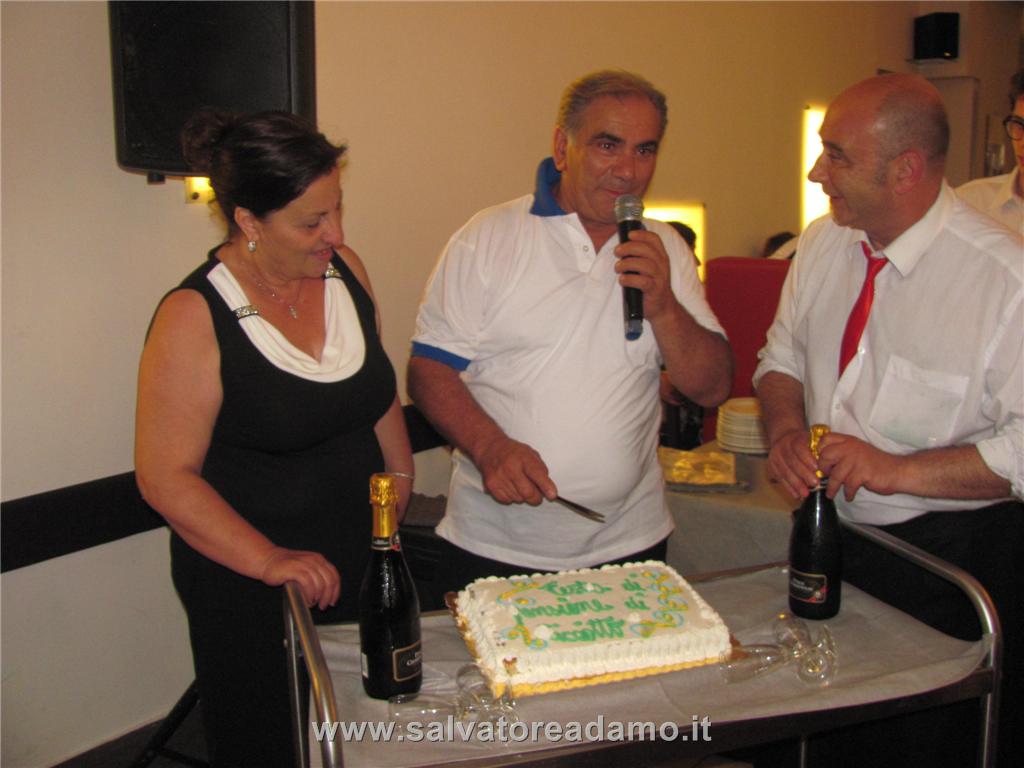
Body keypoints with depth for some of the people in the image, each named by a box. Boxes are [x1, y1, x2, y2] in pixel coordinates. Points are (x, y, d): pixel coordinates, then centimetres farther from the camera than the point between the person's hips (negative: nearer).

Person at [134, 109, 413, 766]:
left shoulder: (344, 269, -1)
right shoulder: (196, 317, -18)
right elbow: (166, 477, -16)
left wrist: (400, 485, 10)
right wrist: (270, 560, -22)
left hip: (360, 564, 5)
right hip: (247, 589, -5)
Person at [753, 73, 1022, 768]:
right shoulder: (822, 244, -1)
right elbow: (782, 354, 10)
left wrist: (897, 470, -26)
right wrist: (786, 430, -9)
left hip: (946, 558, -5)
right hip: (832, 535, 5)